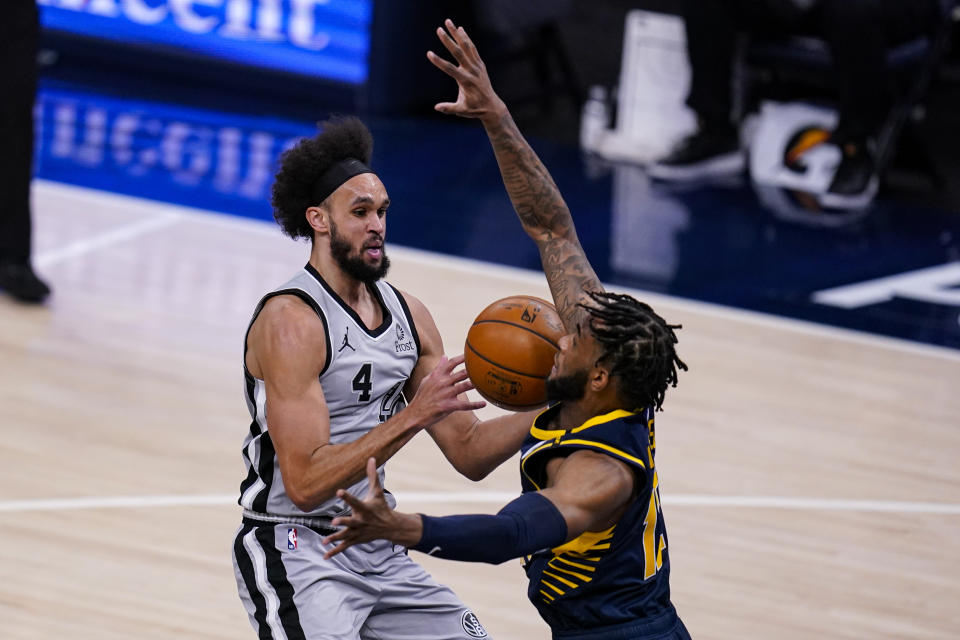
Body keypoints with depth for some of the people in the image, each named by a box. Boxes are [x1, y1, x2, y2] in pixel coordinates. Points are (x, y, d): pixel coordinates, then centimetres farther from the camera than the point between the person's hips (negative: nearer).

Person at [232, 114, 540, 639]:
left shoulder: (408, 315, 8)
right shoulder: (290, 320, -16)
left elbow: (468, 453, 10)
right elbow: (306, 484, -24)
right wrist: (413, 415, -29)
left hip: (378, 550, 8)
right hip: (294, 551, -8)